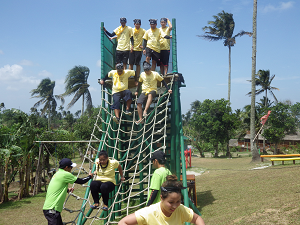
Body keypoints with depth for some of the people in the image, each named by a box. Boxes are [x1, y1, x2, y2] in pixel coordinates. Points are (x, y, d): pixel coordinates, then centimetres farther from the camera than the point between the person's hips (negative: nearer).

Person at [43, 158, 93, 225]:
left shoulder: (57, 174, 16)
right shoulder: (65, 174, -11)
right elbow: (81, 181, -3)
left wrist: (67, 190, 25)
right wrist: (90, 176, 13)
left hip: (49, 208, 10)